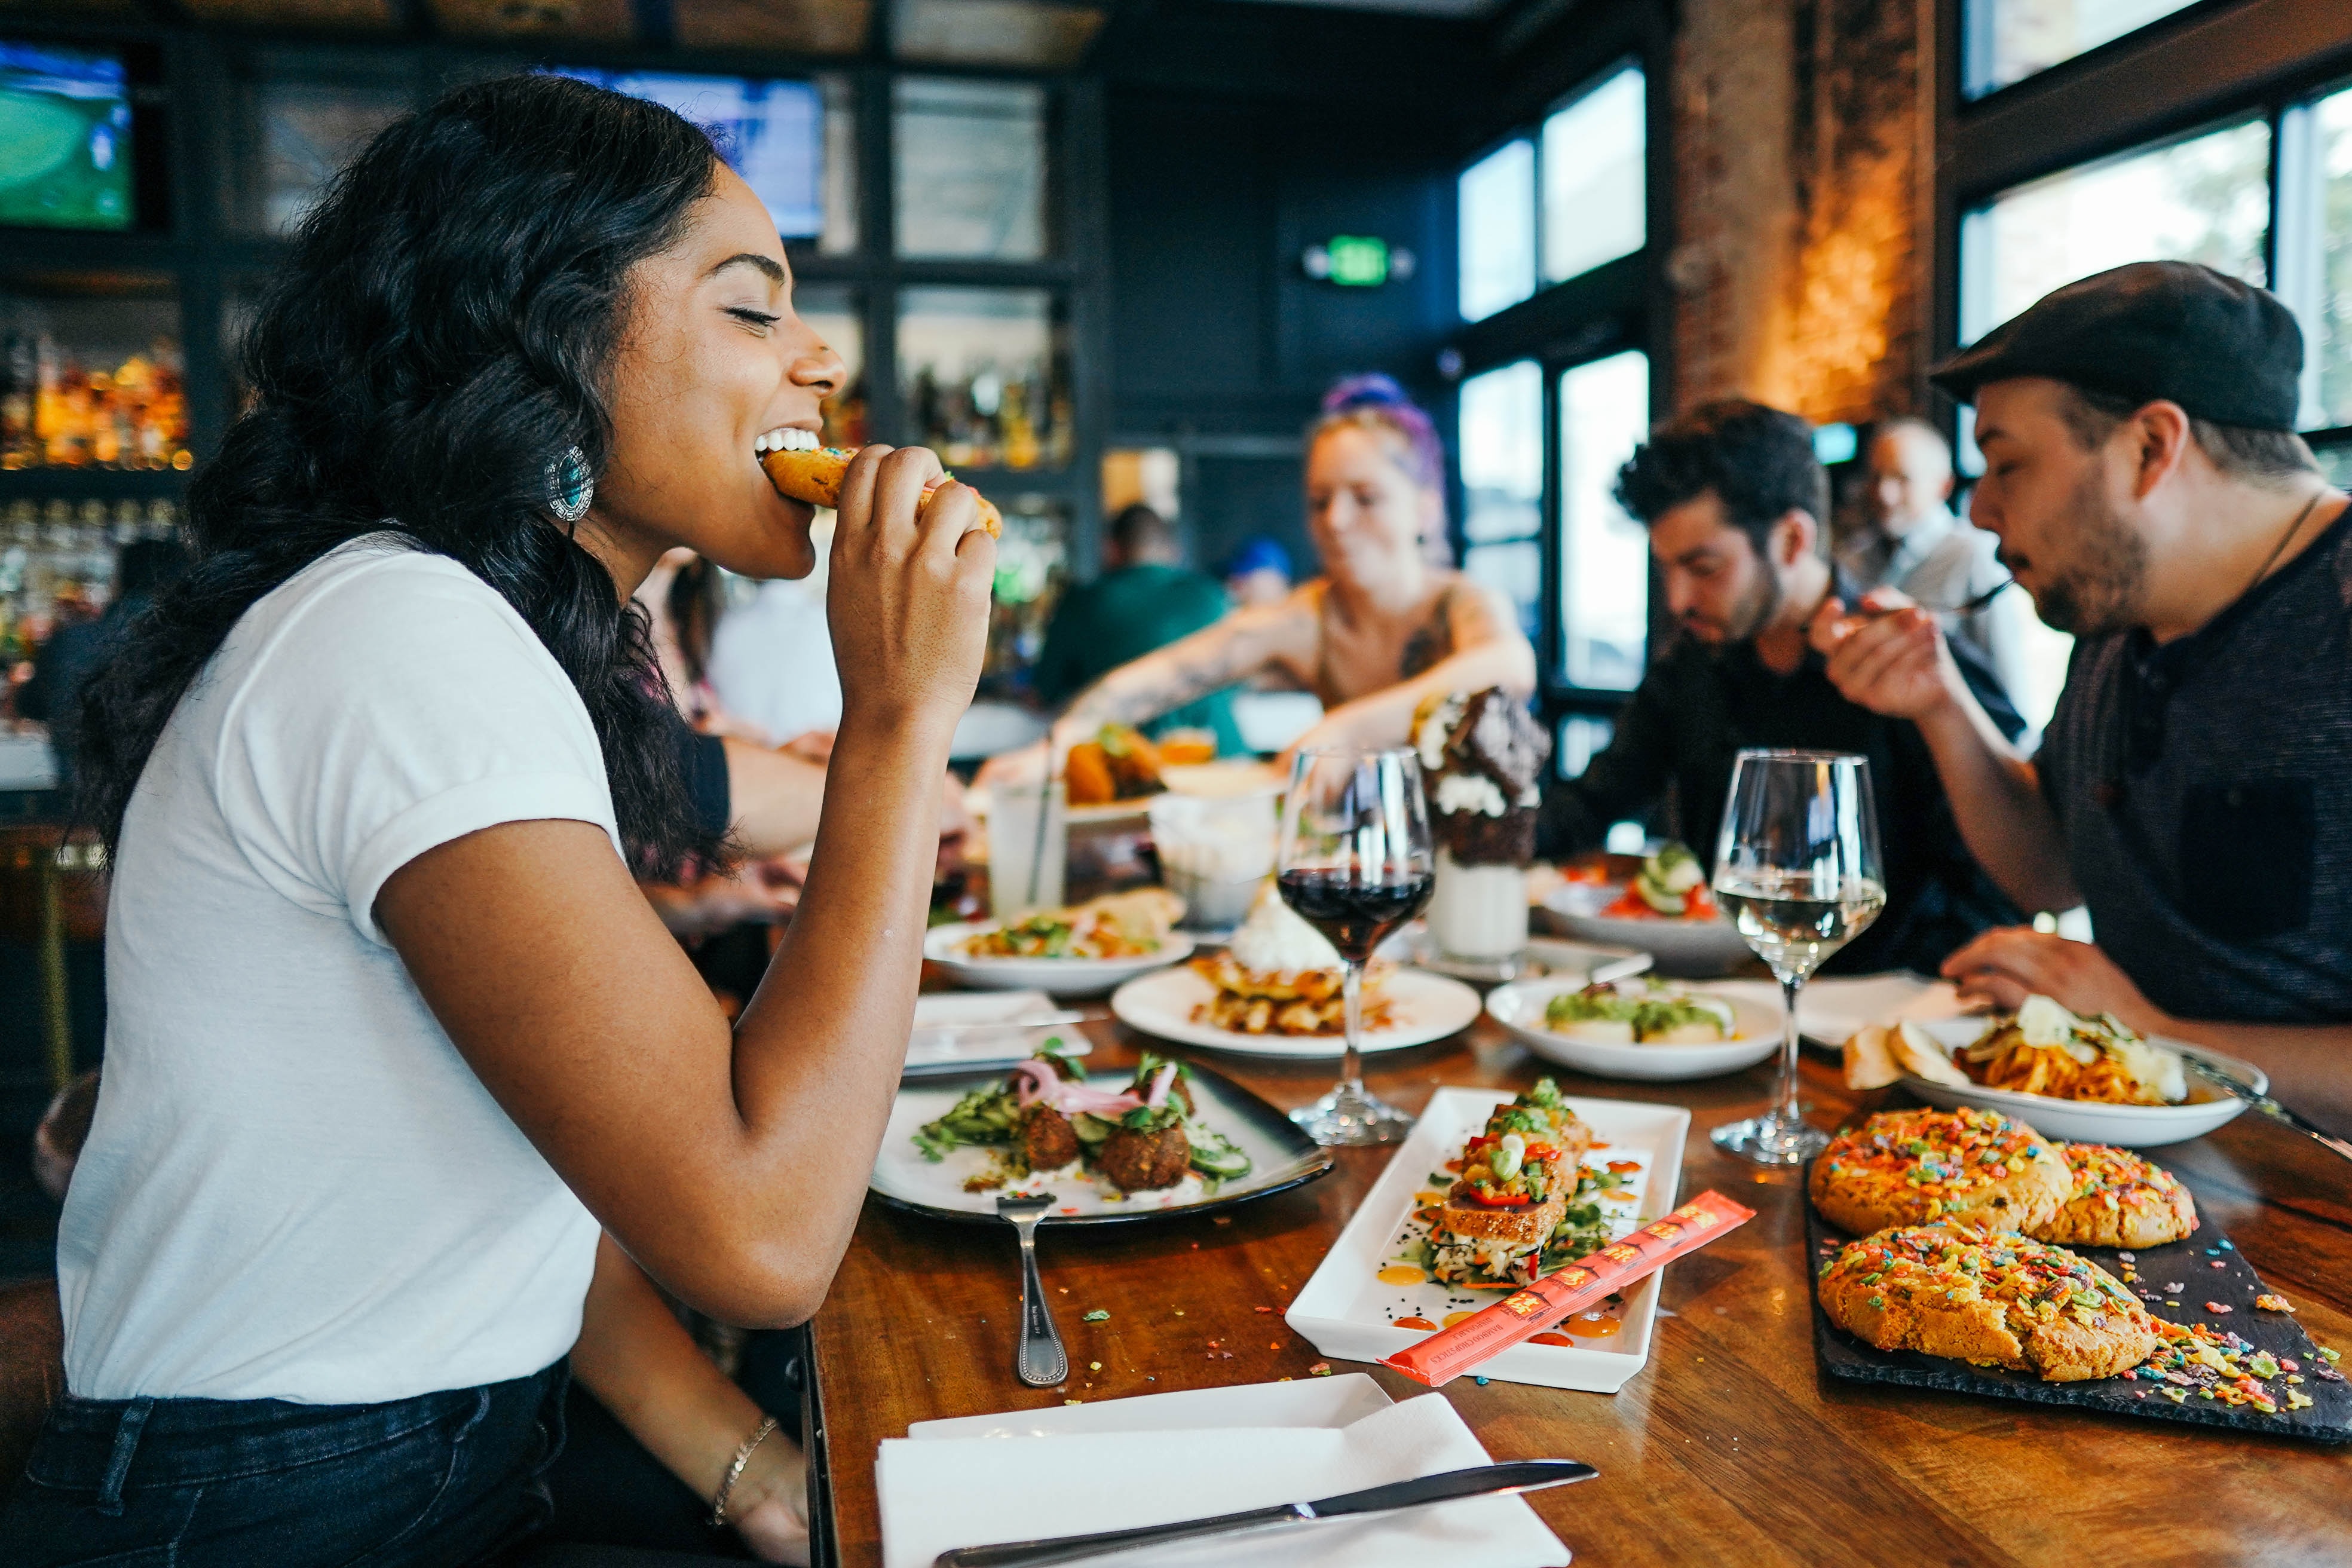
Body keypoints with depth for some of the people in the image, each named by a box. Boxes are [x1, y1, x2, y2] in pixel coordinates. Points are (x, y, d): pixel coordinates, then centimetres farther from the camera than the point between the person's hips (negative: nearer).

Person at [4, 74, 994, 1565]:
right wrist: (898, 722, -24)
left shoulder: (499, 638, 9)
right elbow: (755, 1229, -31)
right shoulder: (406, 644, -23)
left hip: (469, 1444, 8)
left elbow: (547, 1147, 6)